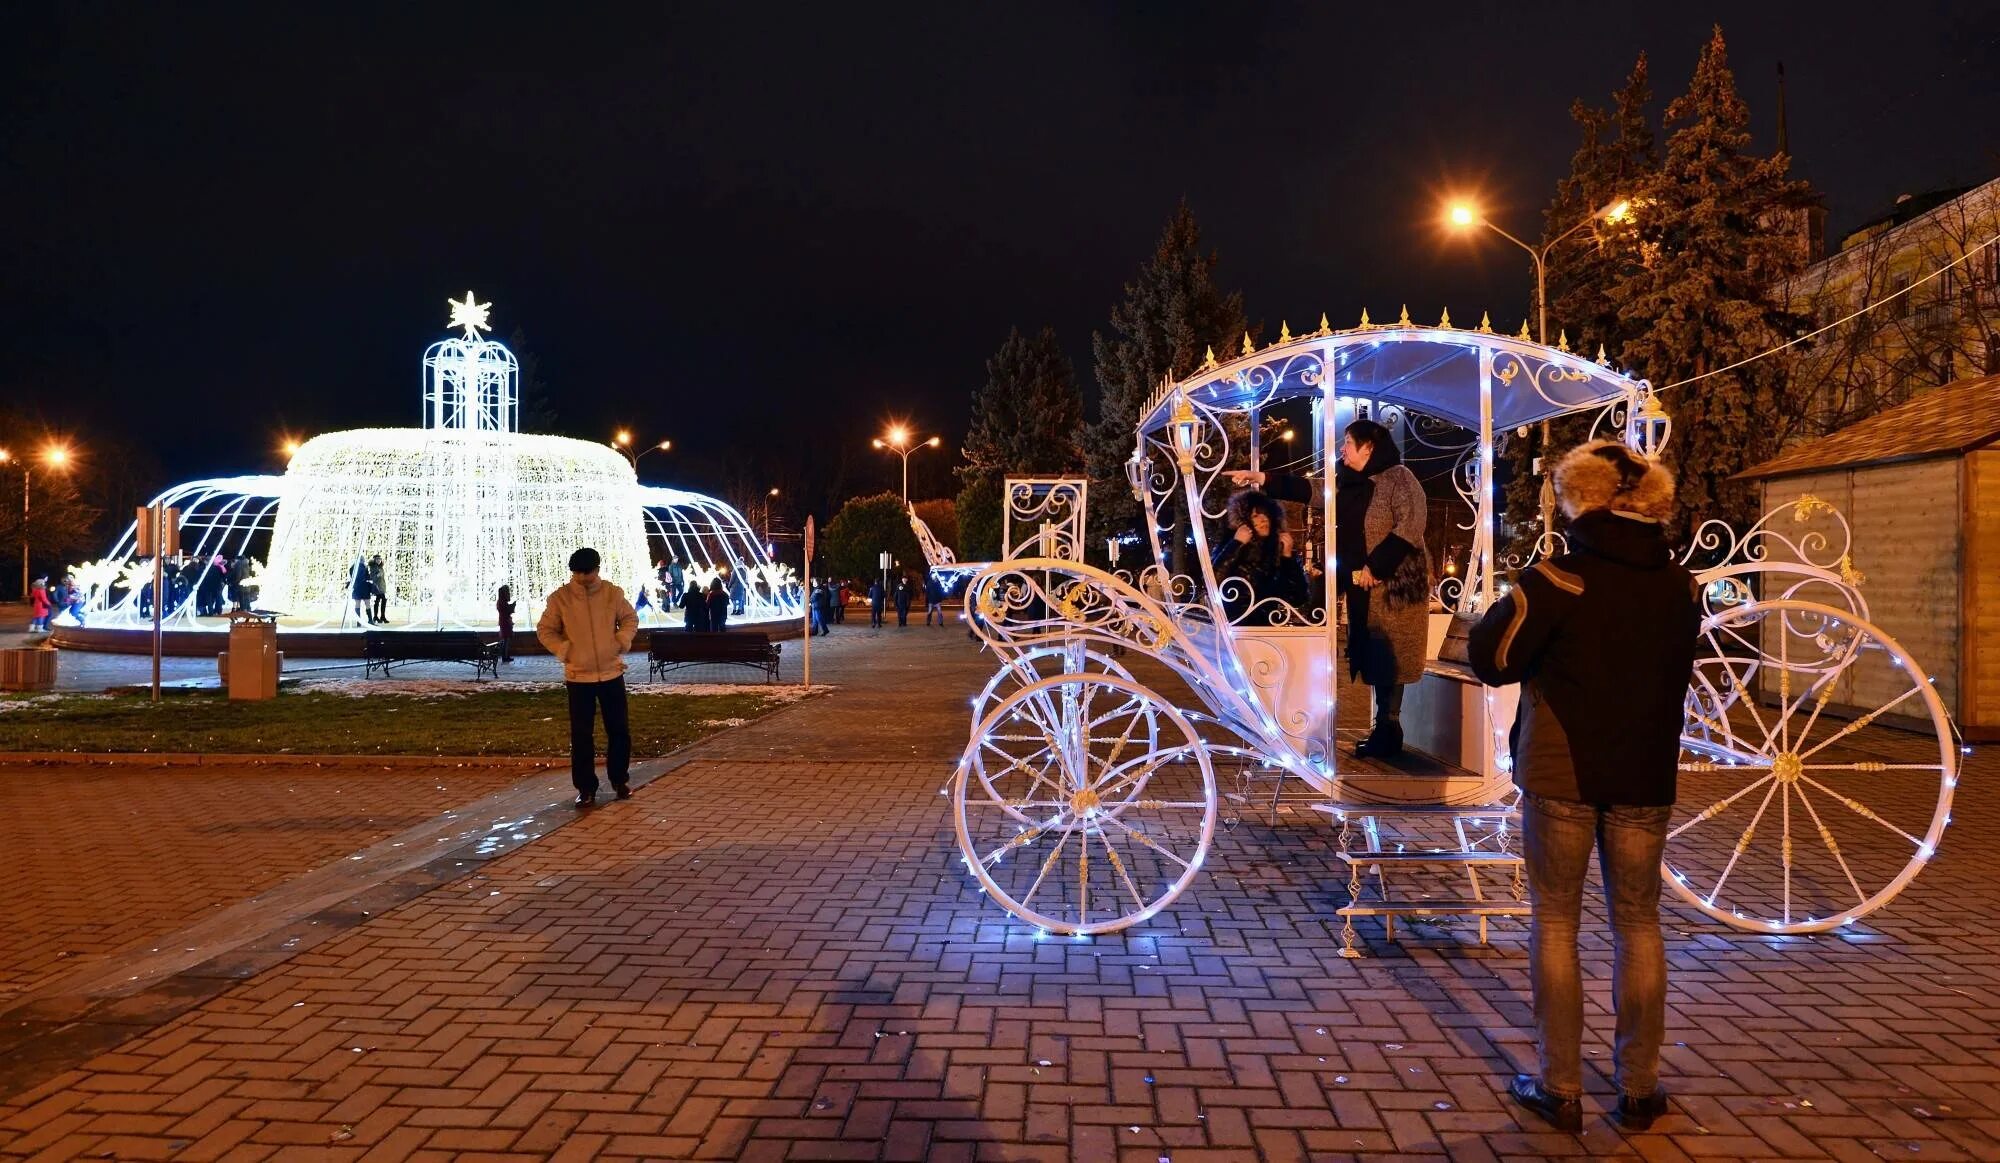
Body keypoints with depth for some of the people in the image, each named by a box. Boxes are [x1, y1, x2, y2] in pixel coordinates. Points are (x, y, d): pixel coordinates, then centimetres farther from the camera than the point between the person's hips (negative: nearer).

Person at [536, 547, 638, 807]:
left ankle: (620, 779, 25)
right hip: (578, 676, -1)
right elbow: (545, 630, 2)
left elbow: (630, 618, 10)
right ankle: (586, 788, 11)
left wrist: (622, 642, -6)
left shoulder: (612, 593, -2)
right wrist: (564, 651, -11)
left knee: (619, 729, 9)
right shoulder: (560, 597, -6)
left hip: (612, 672, 1)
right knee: (581, 734, 2)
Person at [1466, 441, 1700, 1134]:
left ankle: (1560, 1089, 12)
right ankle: (1639, 1090, 22)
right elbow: (1674, 675, 15)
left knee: (1555, 922, 7)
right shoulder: (1681, 587, 1)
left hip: (1560, 771, -4)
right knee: (1638, 923, 15)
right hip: (1645, 777, 4)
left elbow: (1491, 659, -8)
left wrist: (1515, 605, 8)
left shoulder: (1556, 580, -14)